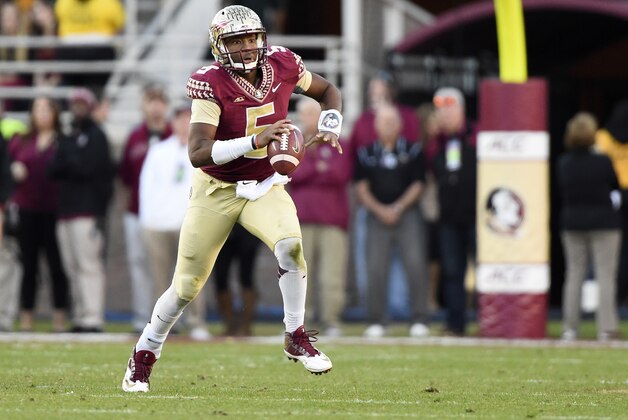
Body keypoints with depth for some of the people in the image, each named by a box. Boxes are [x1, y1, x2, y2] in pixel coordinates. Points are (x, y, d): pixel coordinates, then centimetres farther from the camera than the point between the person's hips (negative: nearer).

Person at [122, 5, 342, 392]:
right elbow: (198, 153, -30)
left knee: (290, 244, -28)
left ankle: (296, 339, -11)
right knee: (187, 285, 3)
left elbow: (328, 91, 11)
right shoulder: (211, 84, -22)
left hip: (265, 186, 2)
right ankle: (145, 353, 27)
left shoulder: (282, 65, -9)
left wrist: (330, 126, -9)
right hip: (217, 190, -2)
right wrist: (254, 141, -40)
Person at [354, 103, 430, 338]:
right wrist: (380, 210, -7)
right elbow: (361, 188, 6)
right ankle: (376, 321, 1)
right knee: (375, 268, -5)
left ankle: (419, 319, -7)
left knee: (415, 264, -11)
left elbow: (417, 185, 3)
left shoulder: (412, 151, 6)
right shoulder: (366, 153, 9)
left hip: (407, 213, -1)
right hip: (377, 216, 1)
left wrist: (397, 208, -7)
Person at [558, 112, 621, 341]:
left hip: (571, 223, 4)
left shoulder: (562, 164, -5)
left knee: (574, 274, 11)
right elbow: (616, 185, -1)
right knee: (605, 275, 1)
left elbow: (560, 193, 5)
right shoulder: (602, 162, -15)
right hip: (603, 222, -4)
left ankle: (570, 327, 11)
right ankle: (606, 327, -2)